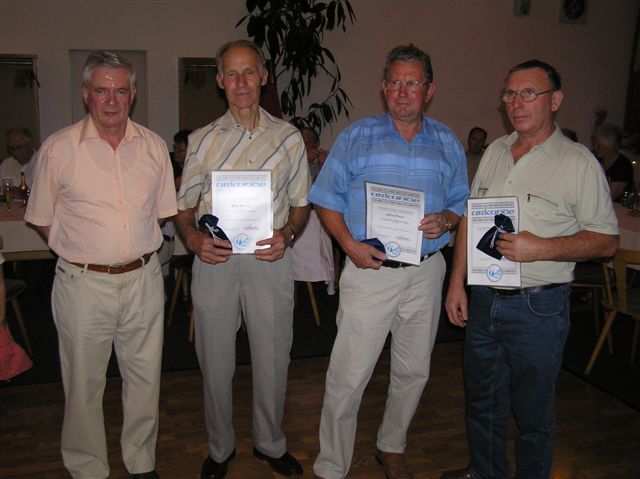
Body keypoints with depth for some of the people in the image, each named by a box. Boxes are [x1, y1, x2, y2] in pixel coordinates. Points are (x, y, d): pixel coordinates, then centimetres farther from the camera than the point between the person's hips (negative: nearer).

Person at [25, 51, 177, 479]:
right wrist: (85, 252, -1)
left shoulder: (153, 146, 4)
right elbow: (43, 220, 3)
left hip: (143, 279, 3)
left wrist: (137, 249, 5)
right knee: (84, 382, 10)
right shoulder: (58, 148, -4)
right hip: (83, 283, -2)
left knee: (145, 377, 13)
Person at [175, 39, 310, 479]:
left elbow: (301, 203, 10)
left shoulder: (289, 137, 6)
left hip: (269, 260, 0)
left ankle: (270, 443, 33)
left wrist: (286, 235, -10)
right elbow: (184, 205, 10)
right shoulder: (203, 140, 7)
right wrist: (193, 238, -11)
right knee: (215, 362, 10)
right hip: (214, 261, 1)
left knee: (272, 360, 10)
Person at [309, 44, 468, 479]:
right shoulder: (357, 137, 2)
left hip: (425, 273, 3)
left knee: (414, 371, 16)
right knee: (347, 377, -3)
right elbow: (327, 199, 1)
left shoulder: (448, 143, 9)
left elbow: (462, 202, 12)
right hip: (369, 269, -3)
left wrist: (446, 220, -11)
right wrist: (349, 243, -13)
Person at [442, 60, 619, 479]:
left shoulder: (578, 162, -10)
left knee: (533, 413, 10)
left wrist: (541, 248, -24)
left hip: (538, 307, -6)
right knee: (482, 399, 21)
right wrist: (457, 284, 7)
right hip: (483, 299, 6)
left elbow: (607, 240, -9)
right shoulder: (495, 151, 8)